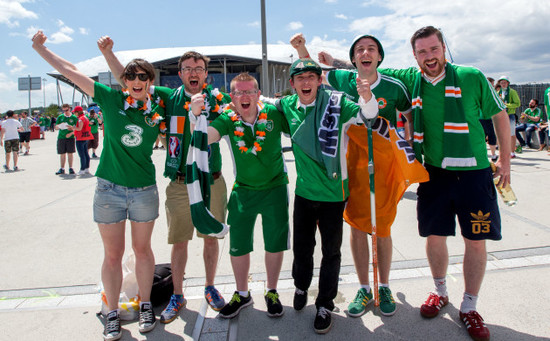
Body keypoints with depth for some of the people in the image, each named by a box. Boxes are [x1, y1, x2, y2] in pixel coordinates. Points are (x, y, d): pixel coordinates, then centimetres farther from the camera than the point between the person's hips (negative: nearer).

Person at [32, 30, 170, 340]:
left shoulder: (158, 103, -2)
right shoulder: (112, 99, -2)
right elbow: (70, 71, 5)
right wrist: (40, 47, 10)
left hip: (144, 190, 1)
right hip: (109, 189, 0)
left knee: (142, 250, 12)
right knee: (113, 254, 8)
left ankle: (146, 306, 29)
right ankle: (113, 314, 23)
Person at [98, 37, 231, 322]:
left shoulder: (217, 98, 1)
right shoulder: (168, 98, 2)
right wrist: (107, 52, -2)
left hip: (212, 183, 0)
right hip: (179, 186, 0)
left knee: (211, 238, 12)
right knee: (179, 242, 8)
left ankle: (210, 287, 32)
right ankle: (178, 295, 26)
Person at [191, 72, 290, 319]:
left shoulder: (274, 113, -11)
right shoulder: (228, 119, -10)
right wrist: (195, 115, -42)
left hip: (275, 188, -1)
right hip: (243, 190, 1)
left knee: (275, 244, 10)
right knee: (237, 246, 10)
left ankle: (272, 292, 35)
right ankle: (242, 294, 34)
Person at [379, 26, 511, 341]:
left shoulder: (472, 77, -6)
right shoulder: (410, 80, 0)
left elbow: (499, 115, 5)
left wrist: (505, 160, 5)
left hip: (474, 173, -1)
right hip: (435, 173, 2)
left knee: (476, 240, 4)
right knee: (435, 236, 9)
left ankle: (469, 308, 24)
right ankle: (441, 292, 35)